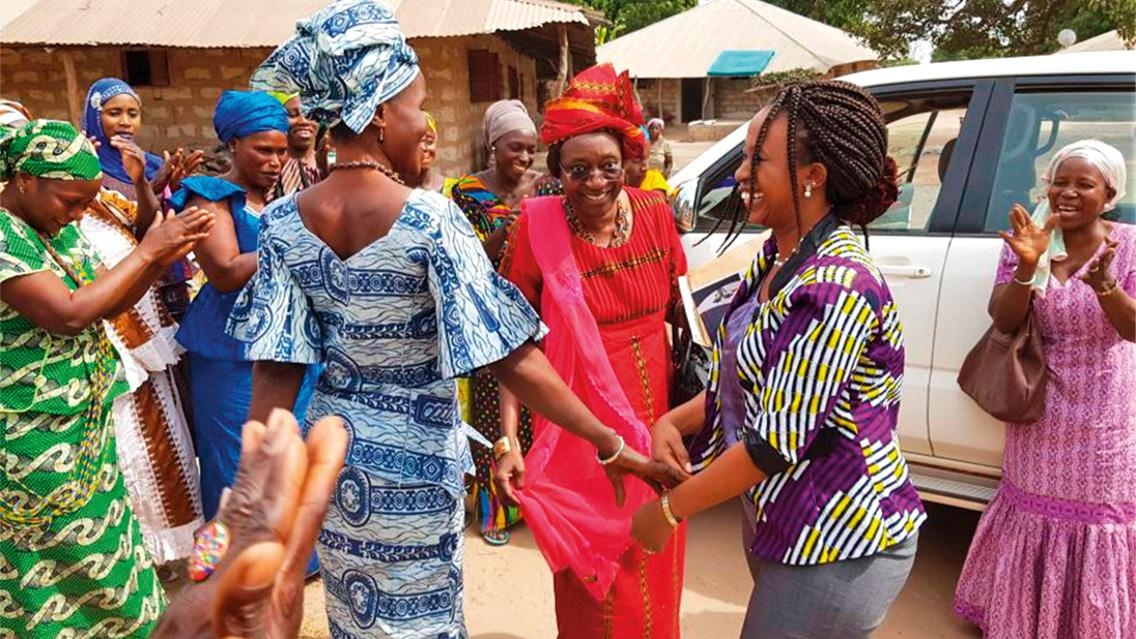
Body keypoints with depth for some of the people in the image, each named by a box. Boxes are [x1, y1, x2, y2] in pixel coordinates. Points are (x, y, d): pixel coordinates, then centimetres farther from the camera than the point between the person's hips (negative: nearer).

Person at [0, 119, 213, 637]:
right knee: (83, 561, 6)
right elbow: (69, 314, -27)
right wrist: (147, 250, -22)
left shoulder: (61, 230, 7)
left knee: (96, 549, 17)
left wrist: (163, 256, -7)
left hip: (86, 423, 8)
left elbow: (108, 304, 9)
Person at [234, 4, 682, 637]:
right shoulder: (430, 219, -23)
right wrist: (610, 444, -16)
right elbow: (514, 361, -24)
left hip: (334, 447, 5)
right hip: (412, 457, -5)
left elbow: (276, 374, -7)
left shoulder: (284, 223, -8)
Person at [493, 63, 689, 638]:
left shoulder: (655, 213, -4)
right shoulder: (538, 226, -13)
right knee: (593, 588, 15)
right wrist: (508, 440, -16)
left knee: (654, 575, 20)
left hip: (655, 419, 3)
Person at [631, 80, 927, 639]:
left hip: (838, 544, -8)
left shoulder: (835, 286, -26)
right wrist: (673, 422, -5)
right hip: (782, 522, 9)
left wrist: (670, 509, -16)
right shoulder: (776, 258, 2)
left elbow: (777, 441, -26)